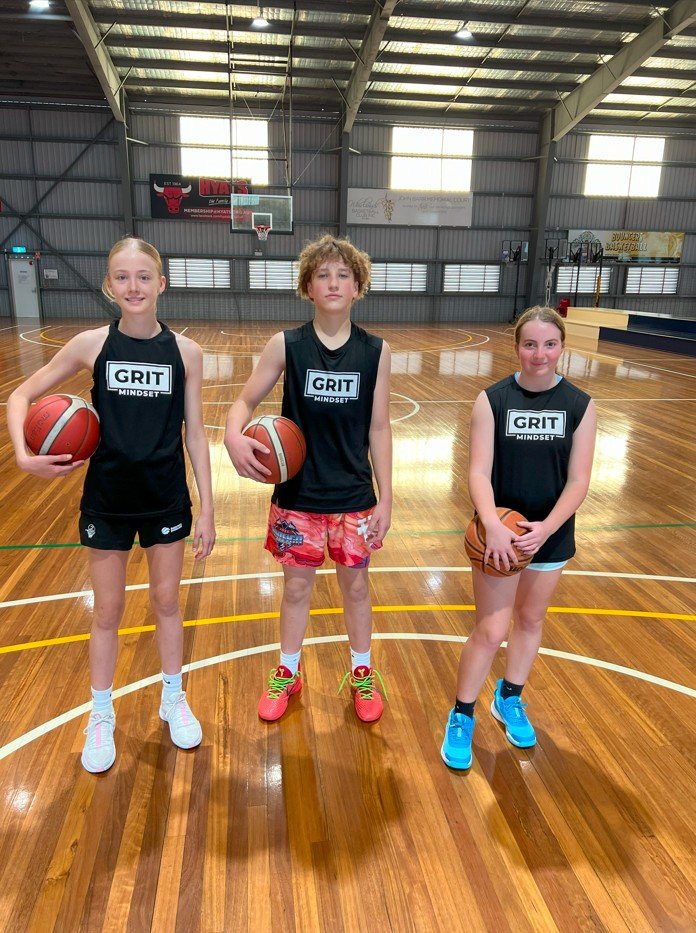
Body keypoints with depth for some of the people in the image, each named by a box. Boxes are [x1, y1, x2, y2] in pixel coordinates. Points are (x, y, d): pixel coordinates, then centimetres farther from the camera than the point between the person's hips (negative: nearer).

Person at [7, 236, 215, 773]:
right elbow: (21, 396, 2)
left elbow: (195, 433, -3)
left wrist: (207, 509, -4)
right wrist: (23, 454, -16)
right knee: (108, 611, 13)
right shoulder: (92, 344, -7)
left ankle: (173, 699, 37)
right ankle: (102, 716, 34)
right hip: (107, 497, 0)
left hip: (166, 497, 0)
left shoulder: (185, 351, -6)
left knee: (167, 602, 15)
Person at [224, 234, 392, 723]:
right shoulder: (285, 345, -8)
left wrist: (385, 498, -3)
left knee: (356, 585, 14)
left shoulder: (376, 351, -5)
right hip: (297, 493, 0)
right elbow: (246, 401, -2)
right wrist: (234, 435, -25)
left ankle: (363, 673, 39)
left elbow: (378, 429, -2)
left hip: (355, 496, 1)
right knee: (297, 587, 14)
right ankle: (288, 674, 38)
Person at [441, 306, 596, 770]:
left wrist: (546, 528, -22)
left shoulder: (581, 405, -5)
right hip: (500, 533, -2)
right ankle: (461, 718, 23)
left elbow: (578, 481, -8)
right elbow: (478, 472, -15)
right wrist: (493, 524, -30)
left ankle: (509, 700, 43)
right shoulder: (492, 399, -10)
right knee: (490, 630, 1)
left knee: (531, 621, 19)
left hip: (551, 535, 3)